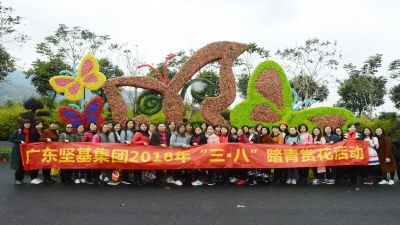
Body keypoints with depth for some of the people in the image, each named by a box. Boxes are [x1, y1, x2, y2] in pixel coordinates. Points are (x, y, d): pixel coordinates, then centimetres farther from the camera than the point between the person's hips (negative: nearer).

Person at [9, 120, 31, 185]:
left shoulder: (30, 132, 9)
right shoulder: (18, 131, -6)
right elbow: (11, 139, -8)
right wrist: (20, 141, -16)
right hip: (18, 151, -5)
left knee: (24, 165, 6)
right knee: (19, 165, -3)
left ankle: (21, 179, 18)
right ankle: (17, 179, 11)